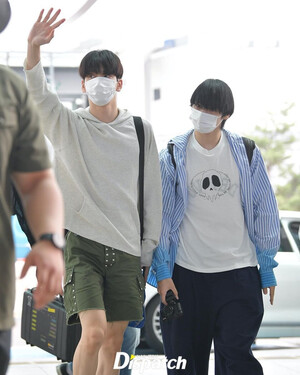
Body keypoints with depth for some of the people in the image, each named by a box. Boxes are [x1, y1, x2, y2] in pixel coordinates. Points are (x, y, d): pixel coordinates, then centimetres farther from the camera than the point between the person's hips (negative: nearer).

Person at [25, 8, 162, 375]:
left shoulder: (141, 130, 9)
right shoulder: (67, 125, 3)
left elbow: (152, 192, 12)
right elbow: (38, 95, -16)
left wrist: (149, 248, 9)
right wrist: (33, 49, -33)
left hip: (127, 249, 3)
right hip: (82, 244, -3)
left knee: (114, 341, 6)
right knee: (93, 333, -19)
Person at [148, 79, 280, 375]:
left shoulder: (247, 154, 3)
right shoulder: (172, 157, 1)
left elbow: (265, 212, 8)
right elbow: (161, 217, 2)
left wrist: (267, 268, 6)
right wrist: (162, 273, -3)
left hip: (239, 273, 0)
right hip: (186, 275, 0)